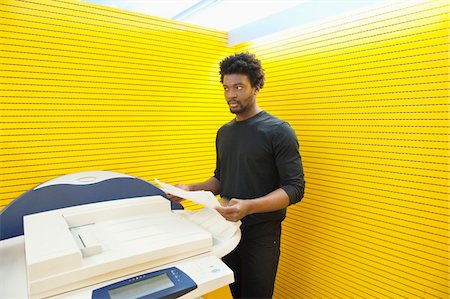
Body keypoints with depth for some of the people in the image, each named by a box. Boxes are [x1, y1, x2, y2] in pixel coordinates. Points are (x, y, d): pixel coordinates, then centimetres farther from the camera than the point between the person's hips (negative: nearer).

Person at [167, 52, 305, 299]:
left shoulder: (278, 131, -13)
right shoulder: (224, 132, 7)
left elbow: (294, 188, -17)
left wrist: (249, 207, -31)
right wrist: (191, 189, -2)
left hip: (261, 234, -5)